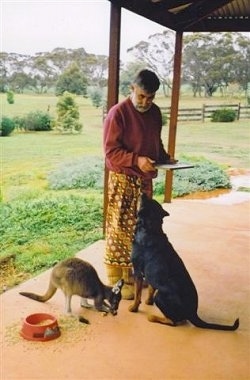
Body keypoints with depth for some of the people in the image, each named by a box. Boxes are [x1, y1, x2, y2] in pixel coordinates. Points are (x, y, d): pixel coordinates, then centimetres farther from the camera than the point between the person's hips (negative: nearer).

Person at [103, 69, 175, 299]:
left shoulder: (155, 112, 8)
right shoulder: (118, 113, -14)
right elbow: (111, 151, -16)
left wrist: (164, 157, 0)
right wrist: (136, 160, -29)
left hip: (145, 179, 7)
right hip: (123, 180, -7)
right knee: (120, 229, -2)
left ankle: (134, 274, 29)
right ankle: (115, 281, 11)